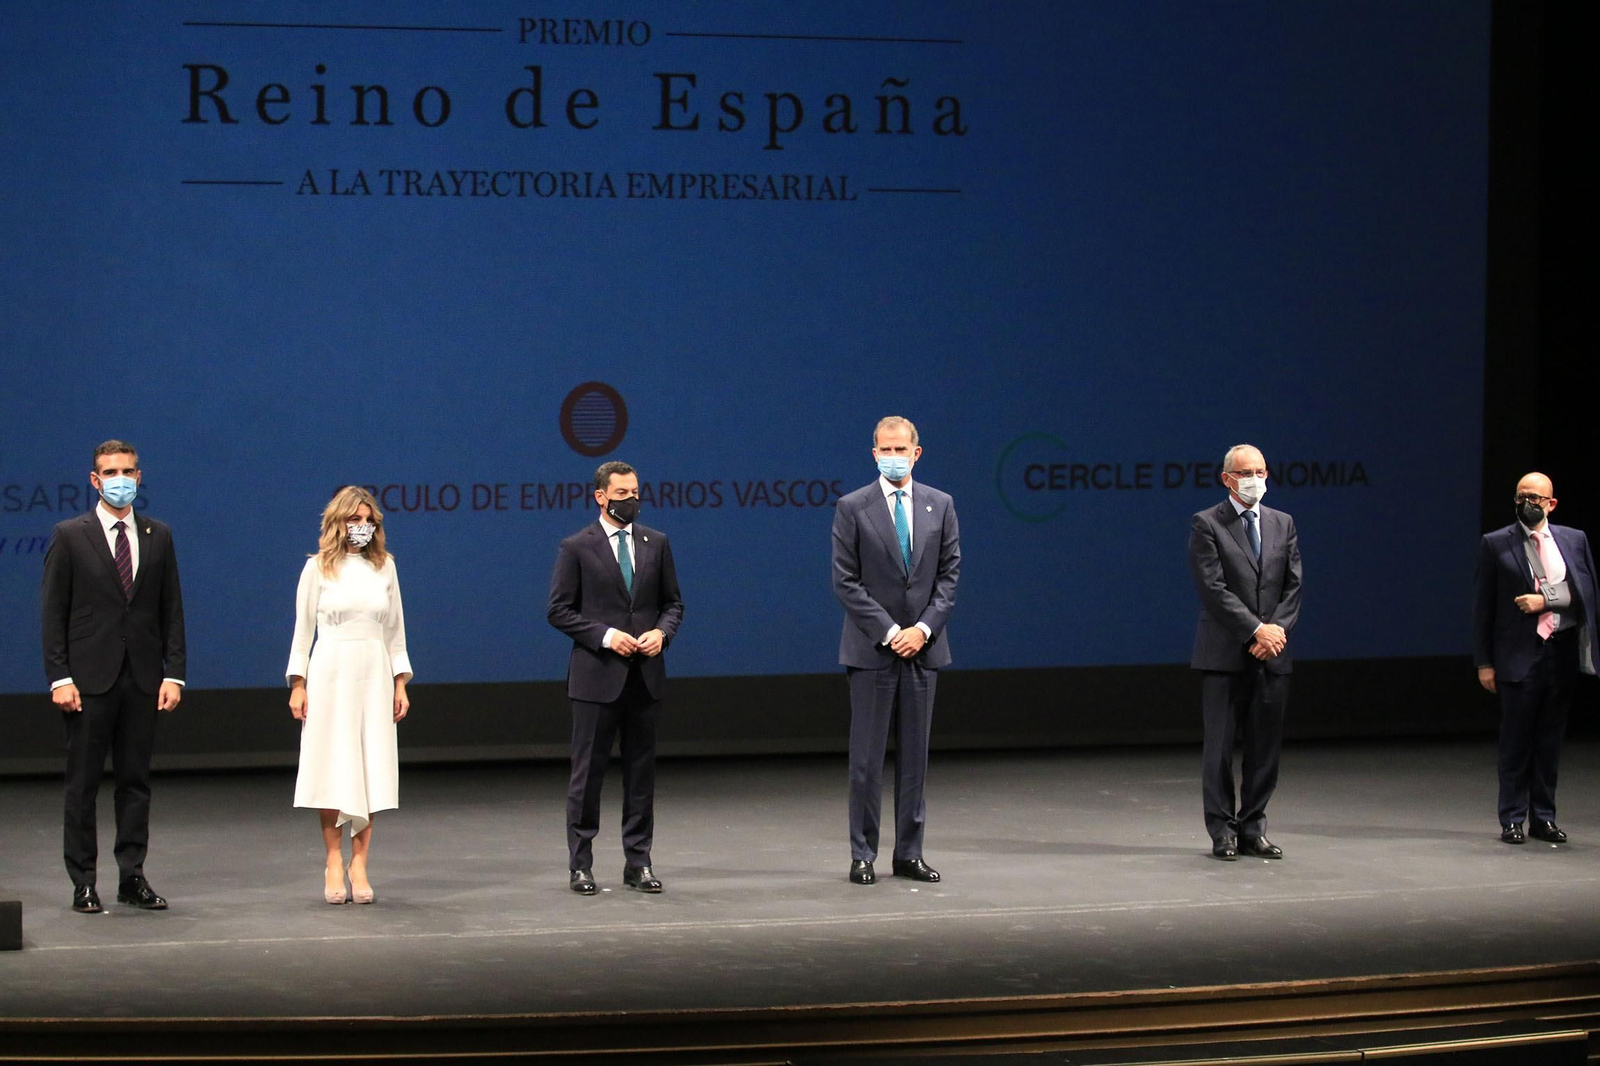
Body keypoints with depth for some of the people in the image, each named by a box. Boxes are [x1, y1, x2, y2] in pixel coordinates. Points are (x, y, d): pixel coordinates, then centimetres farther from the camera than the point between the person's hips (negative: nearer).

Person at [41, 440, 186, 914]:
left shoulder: (158, 537, 10)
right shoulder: (70, 536, 0)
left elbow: (172, 611, 9)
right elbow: (53, 613, -2)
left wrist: (173, 673, 0)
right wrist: (59, 678, -9)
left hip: (143, 679, 3)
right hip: (89, 679, -3)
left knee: (136, 781, 6)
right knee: (83, 783, 1)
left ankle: (133, 877, 12)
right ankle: (83, 883, 6)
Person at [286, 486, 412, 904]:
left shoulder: (384, 566, 11)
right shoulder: (318, 568, 4)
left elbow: (395, 628, 14)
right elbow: (303, 628, 5)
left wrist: (400, 682, 9)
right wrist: (298, 684, -2)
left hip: (374, 674, 2)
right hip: (331, 672, -2)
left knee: (371, 770, -2)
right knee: (331, 768, -3)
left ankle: (359, 864, 1)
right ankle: (333, 862, 4)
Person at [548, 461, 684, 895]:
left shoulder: (656, 543, 9)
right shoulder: (577, 548, -2)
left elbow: (672, 602, 14)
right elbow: (559, 610, -4)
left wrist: (662, 632, -6)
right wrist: (605, 636, -15)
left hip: (646, 675, 4)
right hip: (597, 676, -4)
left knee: (641, 770, 7)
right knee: (587, 772, 0)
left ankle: (638, 862, 14)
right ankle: (580, 864, 7)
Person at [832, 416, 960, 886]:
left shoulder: (940, 505, 7)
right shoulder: (852, 508, -2)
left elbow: (950, 574, 5)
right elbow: (845, 581, -6)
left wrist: (924, 628, -8)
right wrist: (889, 632, -12)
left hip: (923, 647, 3)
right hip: (872, 649, -3)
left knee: (915, 755, 6)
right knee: (867, 758, -1)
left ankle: (909, 853, 12)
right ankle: (863, 855, 4)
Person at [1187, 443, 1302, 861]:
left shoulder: (1282, 524, 13)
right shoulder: (1206, 524, -2)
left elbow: (1293, 585, 9)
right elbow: (1213, 588, -10)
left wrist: (1277, 629, -8)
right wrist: (1257, 630, -16)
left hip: (1272, 653, 5)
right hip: (1224, 653, -4)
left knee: (1266, 745, 5)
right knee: (1219, 745, -1)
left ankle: (1253, 828, 12)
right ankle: (1222, 831, 5)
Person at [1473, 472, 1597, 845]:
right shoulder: (1495, 544, 2)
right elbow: (1482, 605, 1)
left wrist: (1545, 599, -12)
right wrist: (1484, 661, -4)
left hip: (1562, 652, 3)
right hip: (1519, 655, -3)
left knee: (1551, 738, 7)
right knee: (1516, 740, -1)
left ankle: (1544, 818, 15)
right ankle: (1512, 820, 5)